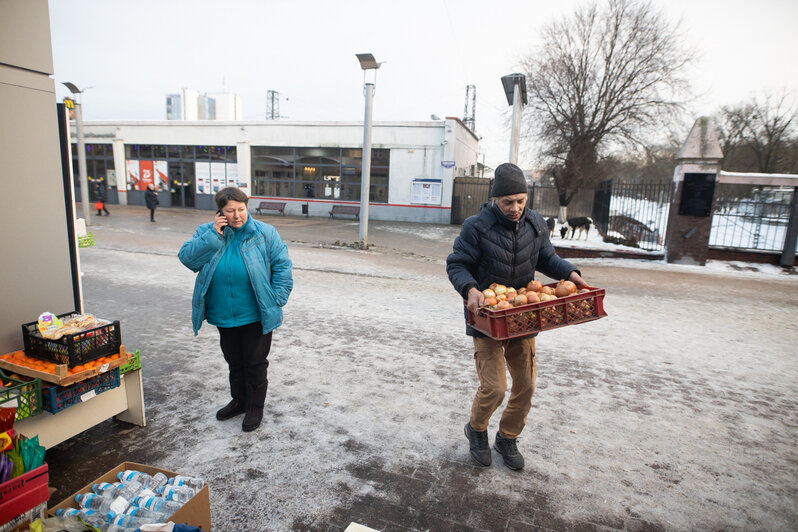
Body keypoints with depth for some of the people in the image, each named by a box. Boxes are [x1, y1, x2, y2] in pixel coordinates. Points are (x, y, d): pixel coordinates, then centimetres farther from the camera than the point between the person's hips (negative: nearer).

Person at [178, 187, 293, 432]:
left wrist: (276, 301, -11)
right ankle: (239, 400, 41)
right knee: (234, 361, 20)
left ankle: (255, 407, 26)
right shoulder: (206, 232, 2)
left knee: (255, 363, 8)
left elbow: (282, 267, -6)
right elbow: (187, 258, -10)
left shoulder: (265, 233, -7)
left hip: (256, 316, -3)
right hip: (224, 316, 4)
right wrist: (212, 236, -20)